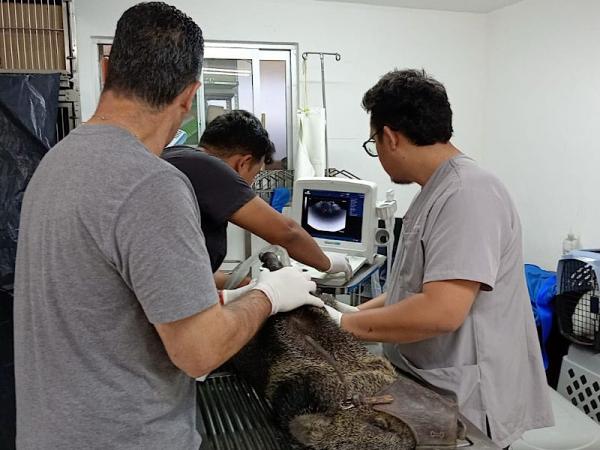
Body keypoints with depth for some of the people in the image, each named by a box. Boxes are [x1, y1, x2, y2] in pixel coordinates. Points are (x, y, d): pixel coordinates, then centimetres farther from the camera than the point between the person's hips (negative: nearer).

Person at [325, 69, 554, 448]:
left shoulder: (467, 193, -21)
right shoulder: (438, 192, 10)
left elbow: (442, 310, -30)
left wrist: (345, 324, -19)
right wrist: (357, 312, 6)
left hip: (463, 412, -8)